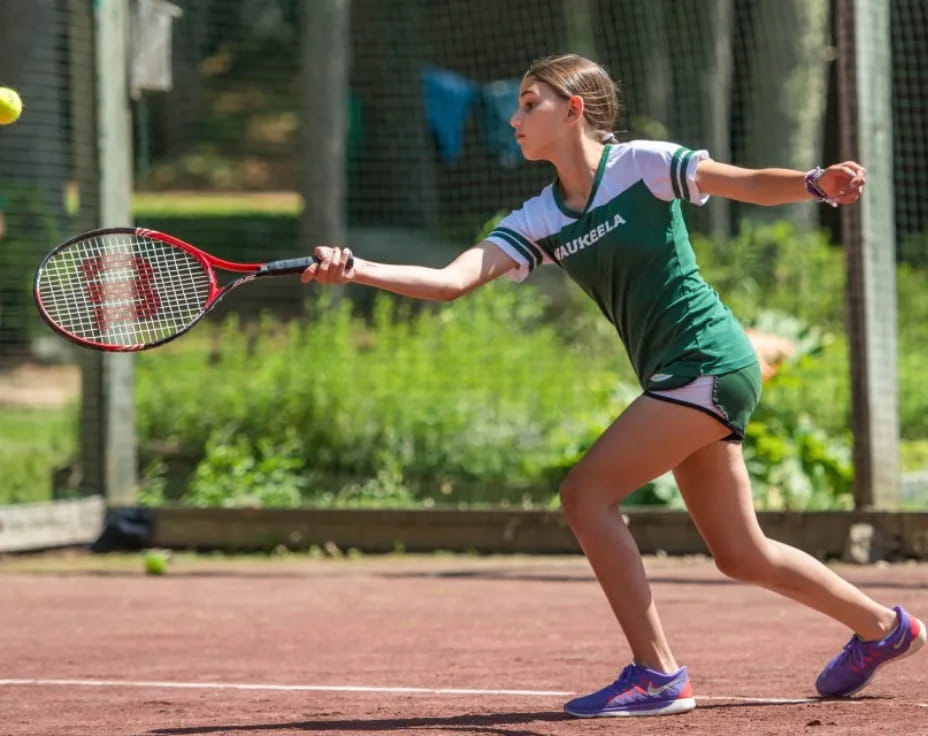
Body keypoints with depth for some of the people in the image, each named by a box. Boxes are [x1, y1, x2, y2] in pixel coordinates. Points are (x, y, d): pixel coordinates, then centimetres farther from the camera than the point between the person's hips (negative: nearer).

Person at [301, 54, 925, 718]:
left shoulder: (642, 164, -7)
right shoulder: (536, 221, 9)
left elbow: (754, 185, -6)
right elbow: (453, 280, -3)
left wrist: (817, 184, -27)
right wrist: (358, 271, -18)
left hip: (709, 360, -8)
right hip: (676, 378, 8)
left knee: (586, 493, -16)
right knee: (741, 556, 15)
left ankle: (657, 674, -13)